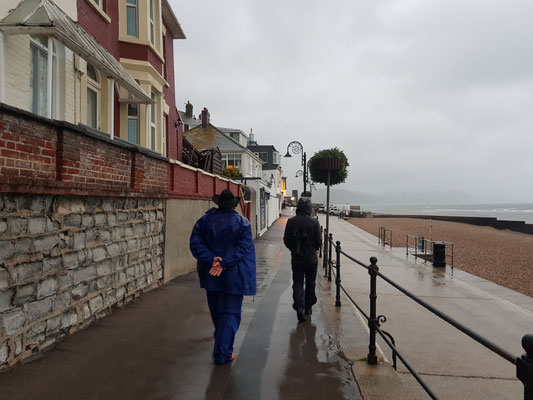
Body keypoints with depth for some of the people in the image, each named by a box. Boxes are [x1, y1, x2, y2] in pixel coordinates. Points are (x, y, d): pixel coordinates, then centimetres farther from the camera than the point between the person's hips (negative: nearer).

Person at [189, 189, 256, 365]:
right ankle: (223, 353, 3)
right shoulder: (242, 222, -7)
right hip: (233, 276, -4)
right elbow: (243, 247, -17)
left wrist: (212, 260, -16)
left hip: (210, 274, 4)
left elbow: (195, 243, -9)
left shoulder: (205, 220, 0)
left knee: (216, 310, 21)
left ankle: (222, 340, 43)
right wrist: (223, 262, -20)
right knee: (231, 312, 4)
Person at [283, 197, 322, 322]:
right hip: (311, 258, 0)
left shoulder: (291, 222, -7)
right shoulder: (314, 222, -11)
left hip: (296, 258, 1)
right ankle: (308, 307, 26)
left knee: (297, 283, 7)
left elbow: (286, 240, -3)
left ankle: (299, 306, -11)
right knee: (310, 283, 15)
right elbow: (319, 241, -8)